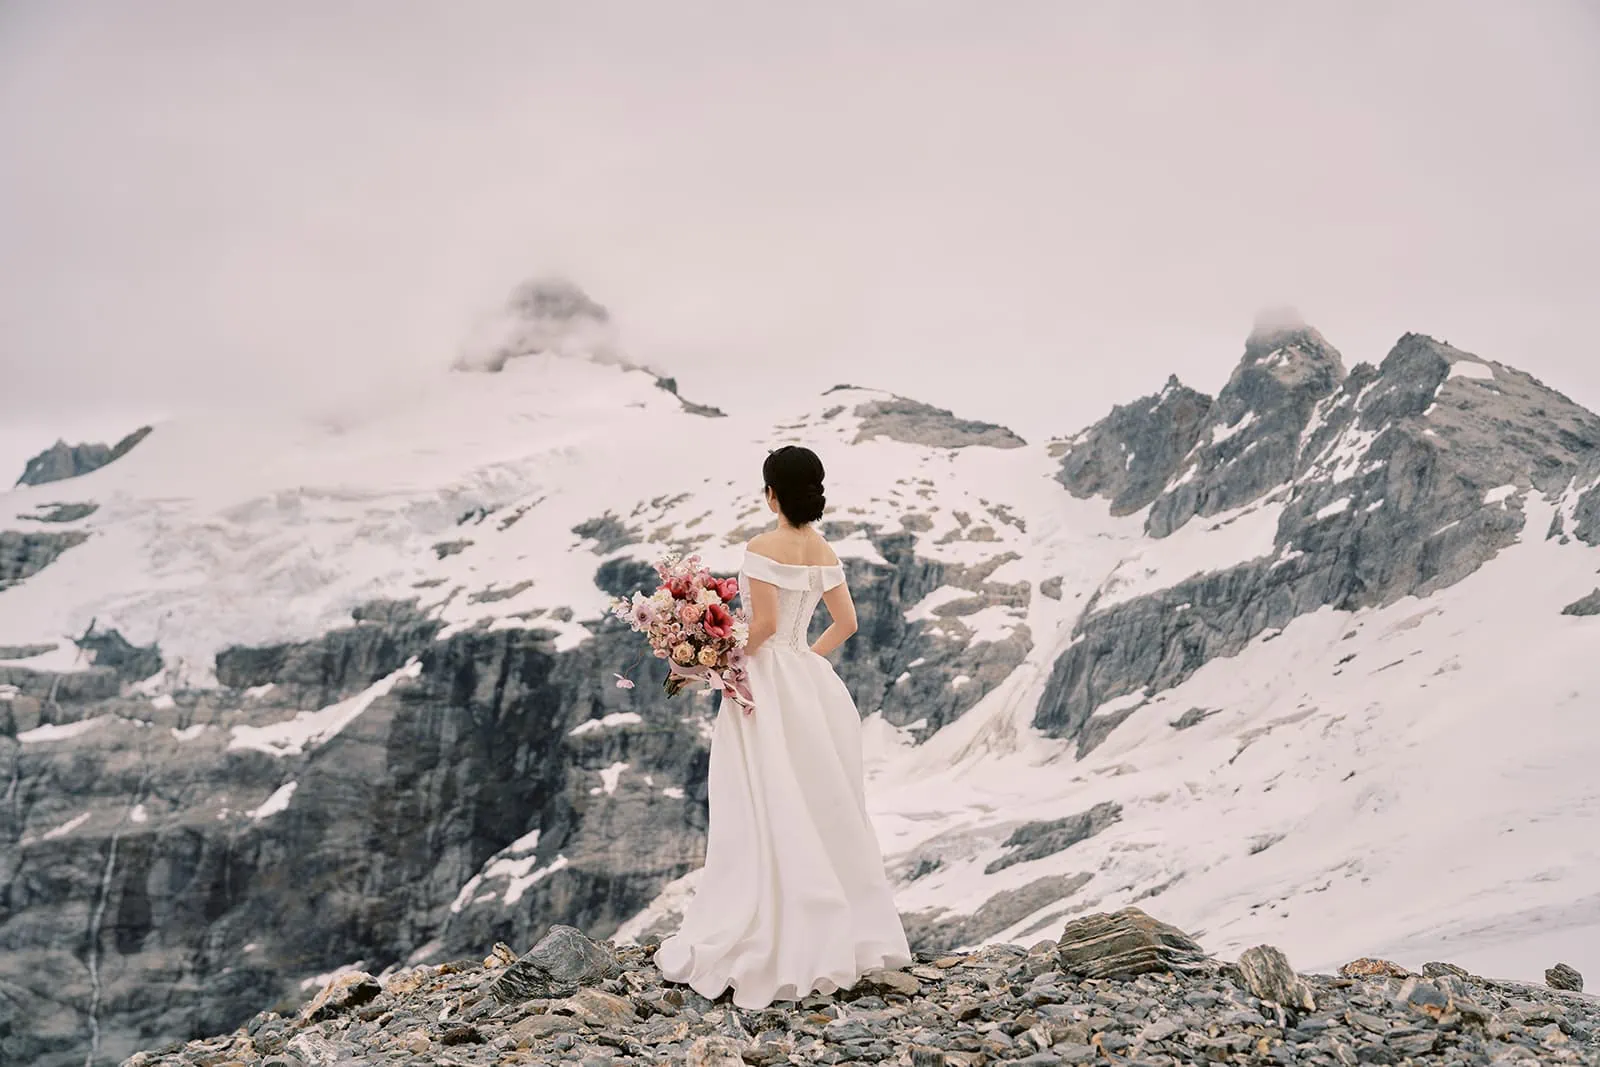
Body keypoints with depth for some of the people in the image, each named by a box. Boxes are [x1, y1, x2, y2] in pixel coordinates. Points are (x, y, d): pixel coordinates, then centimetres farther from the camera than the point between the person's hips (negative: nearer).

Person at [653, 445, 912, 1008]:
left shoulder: (764, 548, -13)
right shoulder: (825, 552, 8)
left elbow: (765, 624, -19)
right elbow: (846, 622, 11)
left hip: (767, 685, -7)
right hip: (811, 682, 7)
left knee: (766, 817, -4)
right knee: (821, 811, 13)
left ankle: (766, 947, 0)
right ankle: (839, 936, 19)